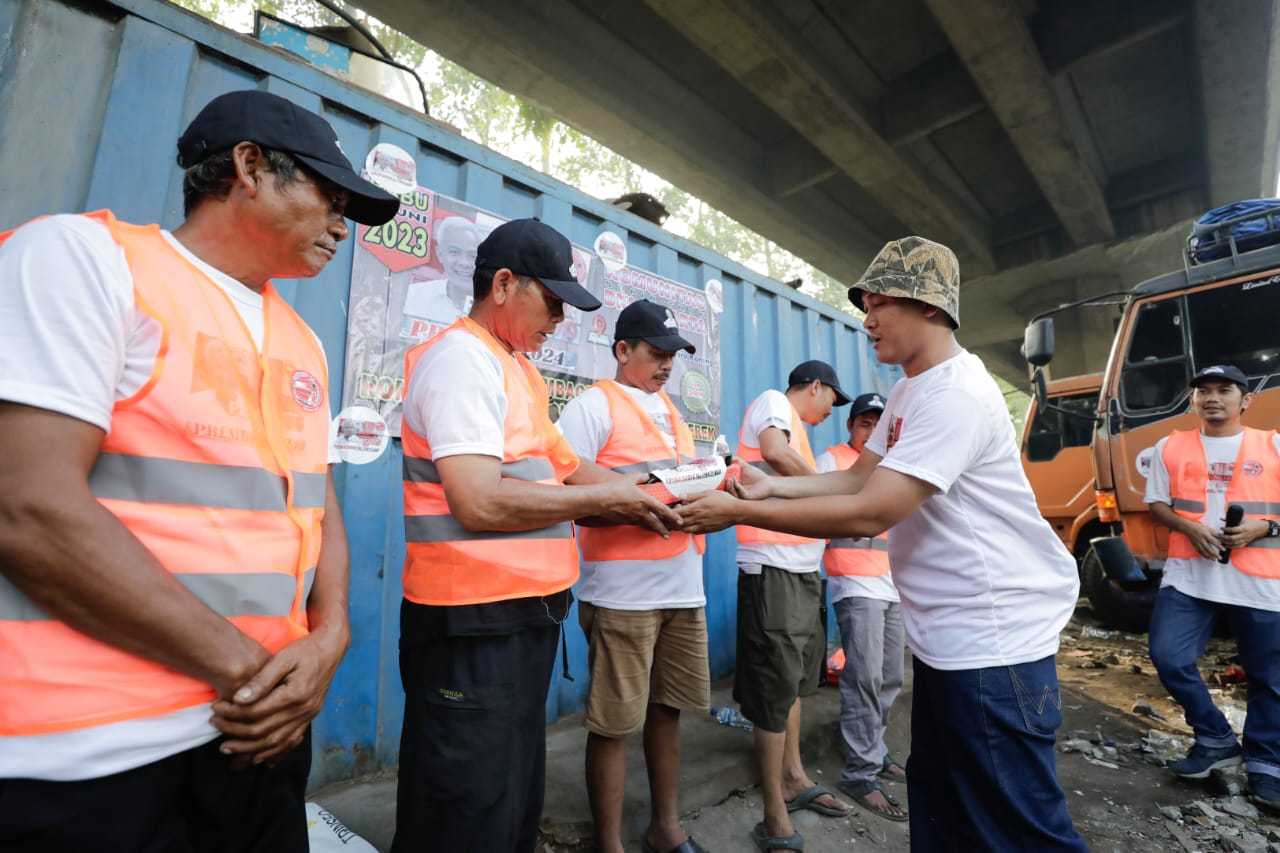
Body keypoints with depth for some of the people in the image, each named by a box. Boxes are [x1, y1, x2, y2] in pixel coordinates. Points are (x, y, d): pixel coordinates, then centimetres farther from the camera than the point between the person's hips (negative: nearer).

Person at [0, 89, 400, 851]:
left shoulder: (304, 345, 10)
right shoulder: (83, 256, -9)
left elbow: (320, 511, 10)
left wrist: (328, 641, -8)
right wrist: (244, 666, -16)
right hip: (89, 749, -6)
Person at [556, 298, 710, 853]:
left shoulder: (669, 410, 18)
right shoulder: (592, 405, -5)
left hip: (684, 586, 7)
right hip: (624, 592, -7)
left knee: (667, 709, 18)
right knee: (613, 723, 4)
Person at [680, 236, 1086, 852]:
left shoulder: (956, 394, -23)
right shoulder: (908, 392, 10)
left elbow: (869, 513, -29)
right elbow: (858, 478, 12)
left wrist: (737, 513, -24)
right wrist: (770, 485, -2)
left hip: (991, 641, -10)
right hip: (942, 637, 10)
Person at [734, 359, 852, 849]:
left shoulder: (795, 426, 22)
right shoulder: (773, 401, -4)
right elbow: (774, 452, -23)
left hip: (801, 567, 10)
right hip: (773, 567, -10)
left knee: (794, 679, 19)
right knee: (776, 686, -2)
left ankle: (794, 779, 35)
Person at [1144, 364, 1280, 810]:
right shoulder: (1171, 447, 8)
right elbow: (1156, 505, 8)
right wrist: (1190, 527, -10)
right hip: (1188, 575, 1)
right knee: (1168, 657, -8)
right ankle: (1216, 740, 15)